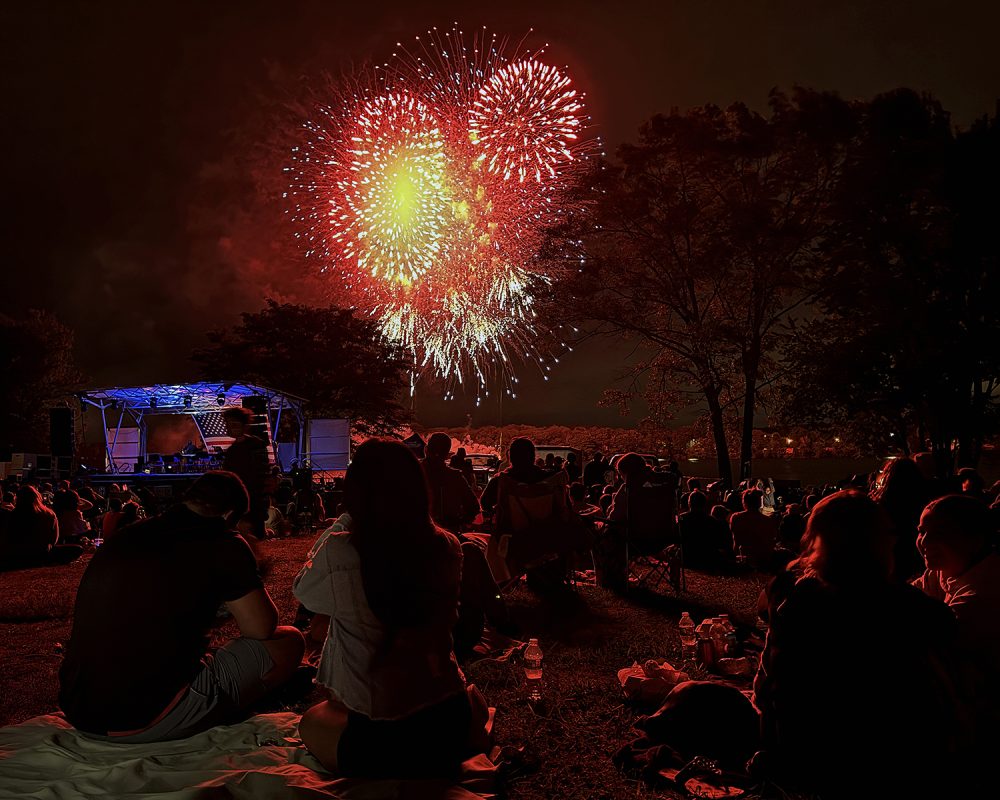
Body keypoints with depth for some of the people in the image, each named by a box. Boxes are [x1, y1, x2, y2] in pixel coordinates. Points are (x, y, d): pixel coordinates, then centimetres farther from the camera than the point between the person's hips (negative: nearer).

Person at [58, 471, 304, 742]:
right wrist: (251, 576, 17)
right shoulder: (223, 544, -9)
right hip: (151, 722, -8)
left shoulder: (125, 536, 13)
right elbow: (262, 628, -1)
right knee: (289, 642, 6)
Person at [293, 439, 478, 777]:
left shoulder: (339, 552, -22)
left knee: (312, 721, 27)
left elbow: (304, 589, 1)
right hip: (452, 725, 6)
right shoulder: (446, 547, -10)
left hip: (381, 743, -6)